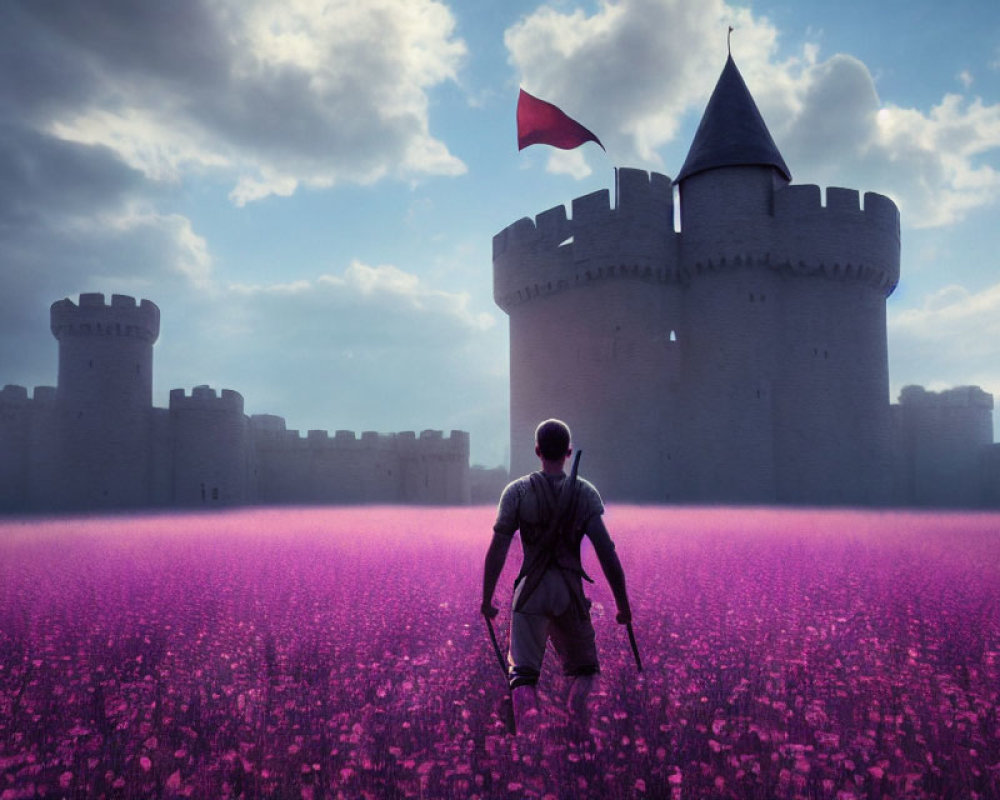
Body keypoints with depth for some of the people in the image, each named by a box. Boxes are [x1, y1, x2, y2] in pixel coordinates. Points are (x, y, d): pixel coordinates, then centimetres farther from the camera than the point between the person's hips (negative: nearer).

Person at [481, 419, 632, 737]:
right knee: (584, 666, 20)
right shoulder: (585, 492, -1)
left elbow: (497, 550, -3)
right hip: (571, 591, 1)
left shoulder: (517, 491, -2)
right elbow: (606, 553, -5)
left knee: (522, 670, 3)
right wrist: (623, 605, 2)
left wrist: (487, 599, 7)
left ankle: (527, 728, -23)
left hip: (530, 592, -1)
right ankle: (577, 707, -9)